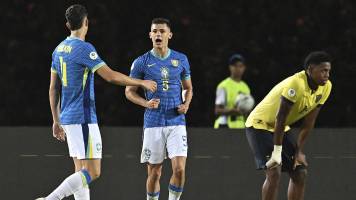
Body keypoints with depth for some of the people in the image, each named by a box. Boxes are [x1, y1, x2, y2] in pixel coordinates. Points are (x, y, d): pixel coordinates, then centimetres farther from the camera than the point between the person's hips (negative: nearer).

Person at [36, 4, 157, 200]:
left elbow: (53, 89, 15)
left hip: (68, 118, 9)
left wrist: (56, 121, 21)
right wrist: (142, 83, -5)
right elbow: (111, 76, -17)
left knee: (81, 171, 10)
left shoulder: (59, 49, 11)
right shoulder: (83, 48, -14)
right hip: (83, 118, -9)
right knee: (92, 172, -9)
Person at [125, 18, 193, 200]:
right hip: (153, 123, -1)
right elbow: (129, 91, 6)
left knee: (179, 169, -13)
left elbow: (188, 88, 19)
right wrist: (146, 103, -12)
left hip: (176, 122, 1)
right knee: (154, 173, 2)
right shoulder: (141, 62, 1)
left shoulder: (181, 60, 7)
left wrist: (186, 104, -2)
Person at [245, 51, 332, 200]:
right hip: (259, 125, -8)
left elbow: (308, 123, -2)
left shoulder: (325, 87, -8)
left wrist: (299, 151, -4)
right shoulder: (296, 84, -31)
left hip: (281, 129, 8)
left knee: (300, 173, 2)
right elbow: (280, 118, -28)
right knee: (274, 173, -20)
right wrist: (277, 151, -26)